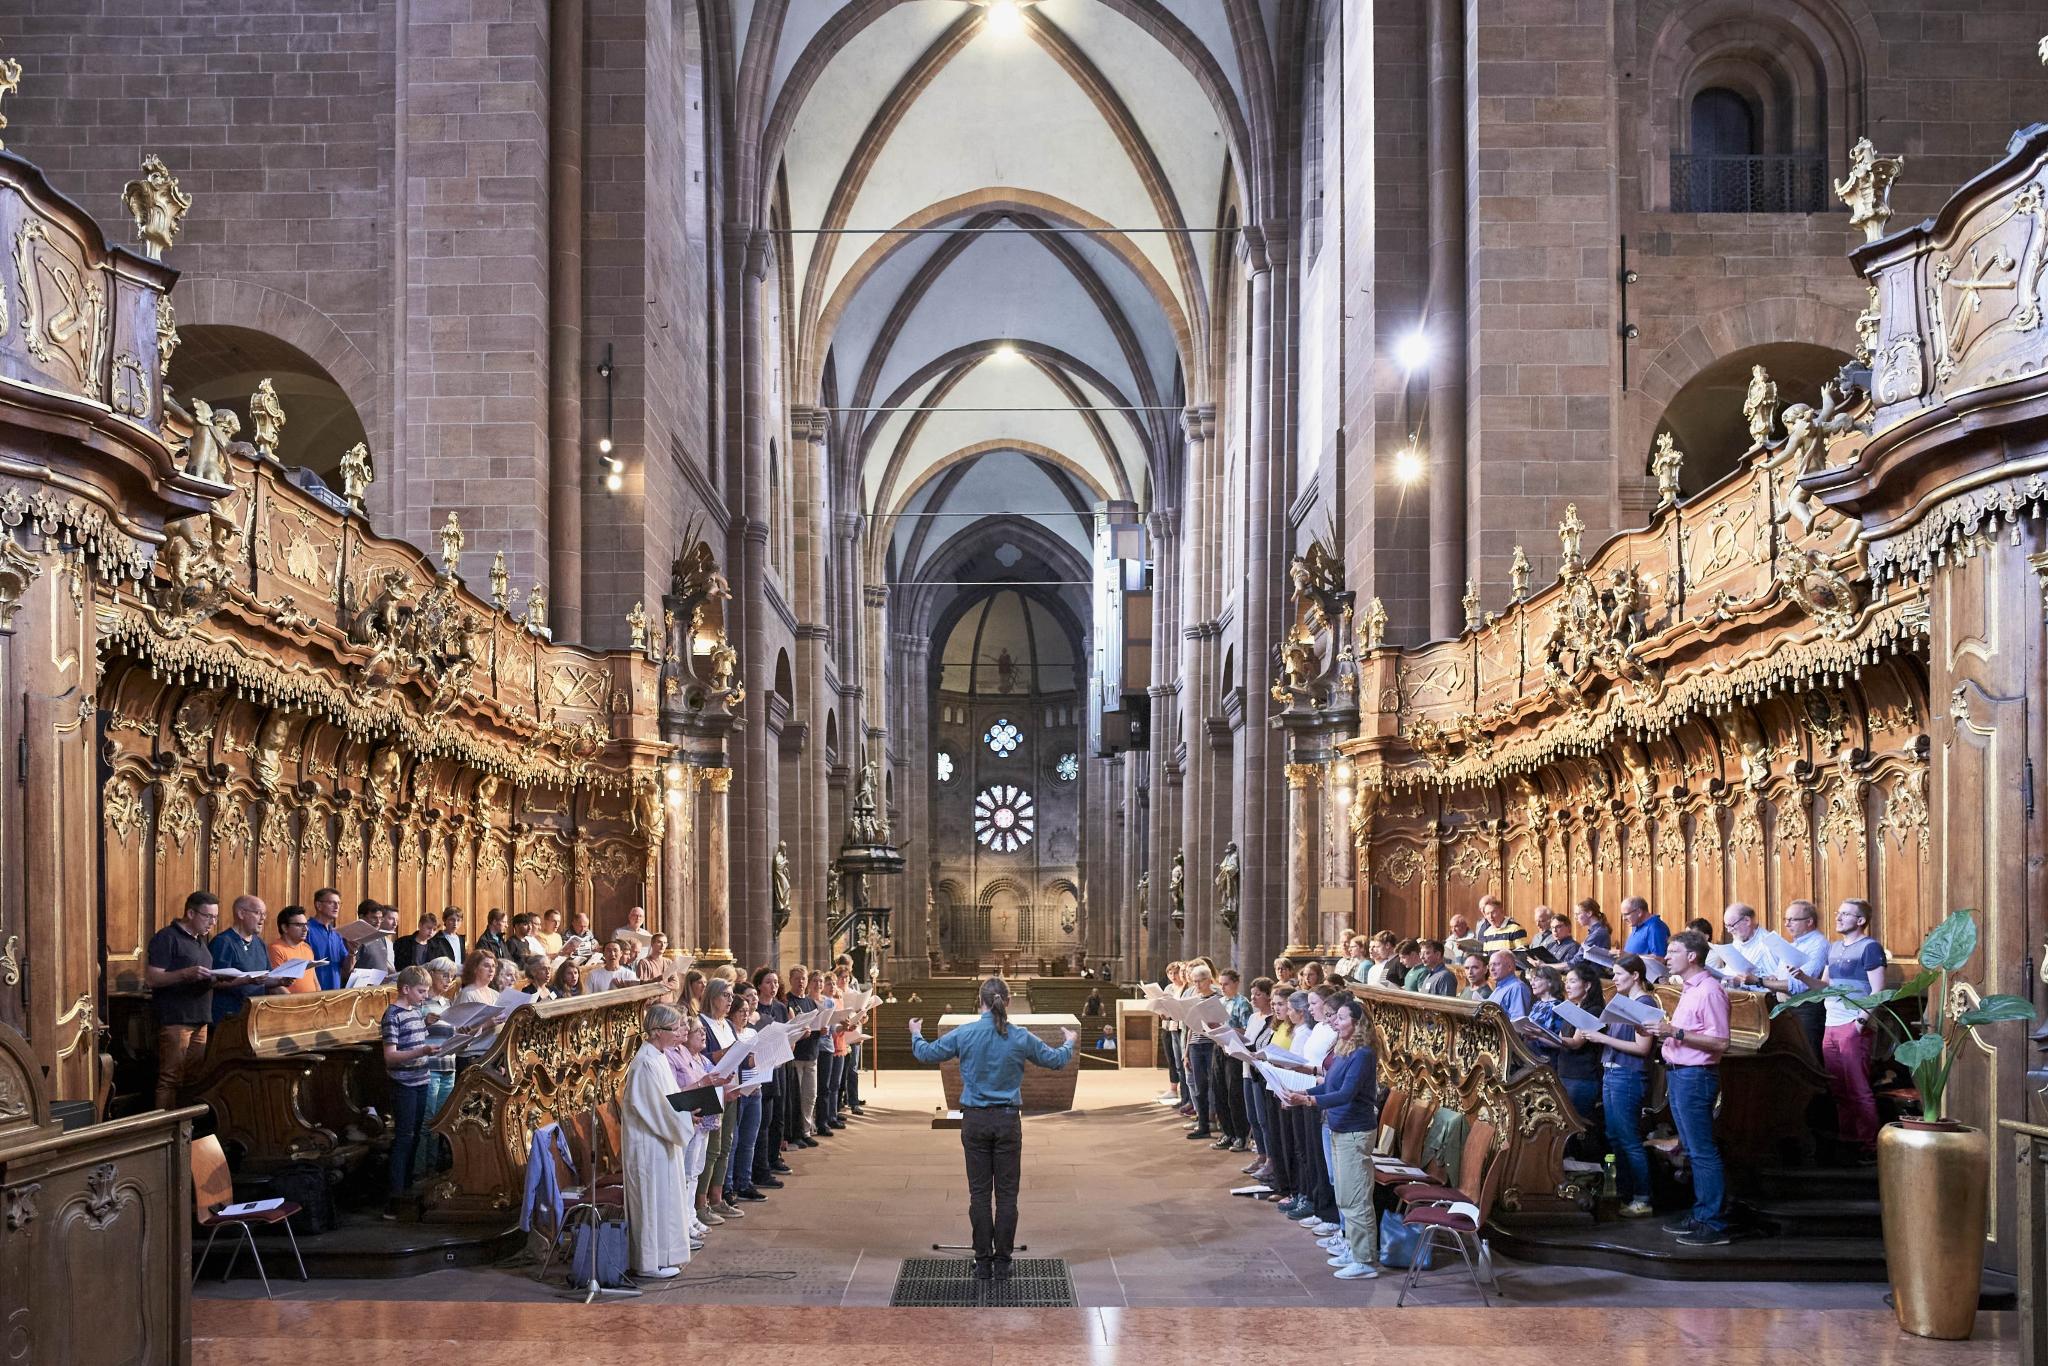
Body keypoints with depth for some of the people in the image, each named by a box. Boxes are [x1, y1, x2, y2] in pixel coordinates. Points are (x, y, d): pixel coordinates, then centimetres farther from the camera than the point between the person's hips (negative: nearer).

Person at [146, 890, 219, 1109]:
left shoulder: (200, 940, 19)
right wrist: (186, 973, -25)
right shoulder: (167, 938, -7)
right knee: (170, 1080, -7)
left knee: (194, 1079, 8)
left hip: (199, 1021, 8)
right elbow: (151, 978, -13)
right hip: (175, 1020, -8)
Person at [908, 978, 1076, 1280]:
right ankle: (1002, 1263, 10)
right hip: (1007, 1121, 0)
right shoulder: (1021, 1038, -6)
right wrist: (1069, 1042, 29)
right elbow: (1056, 1061, 8)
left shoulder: (964, 1034, -8)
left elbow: (926, 1054, 4)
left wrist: (916, 1034, 26)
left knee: (979, 1194, 6)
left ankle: (983, 1263, 8)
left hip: (975, 1121, 0)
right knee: (1006, 1193, 7)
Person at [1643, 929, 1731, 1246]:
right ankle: (1701, 1215, 22)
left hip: (1695, 1076, -10)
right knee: (1692, 1150, 15)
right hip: (1679, 1075, 10)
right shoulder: (1689, 989, 16)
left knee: (1702, 1152, -7)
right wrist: (1664, 1030, 7)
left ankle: (1714, 1224, -3)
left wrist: (1675, 1032, -23)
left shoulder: (1709, 990, -15)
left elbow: (1720, 1042, -21)